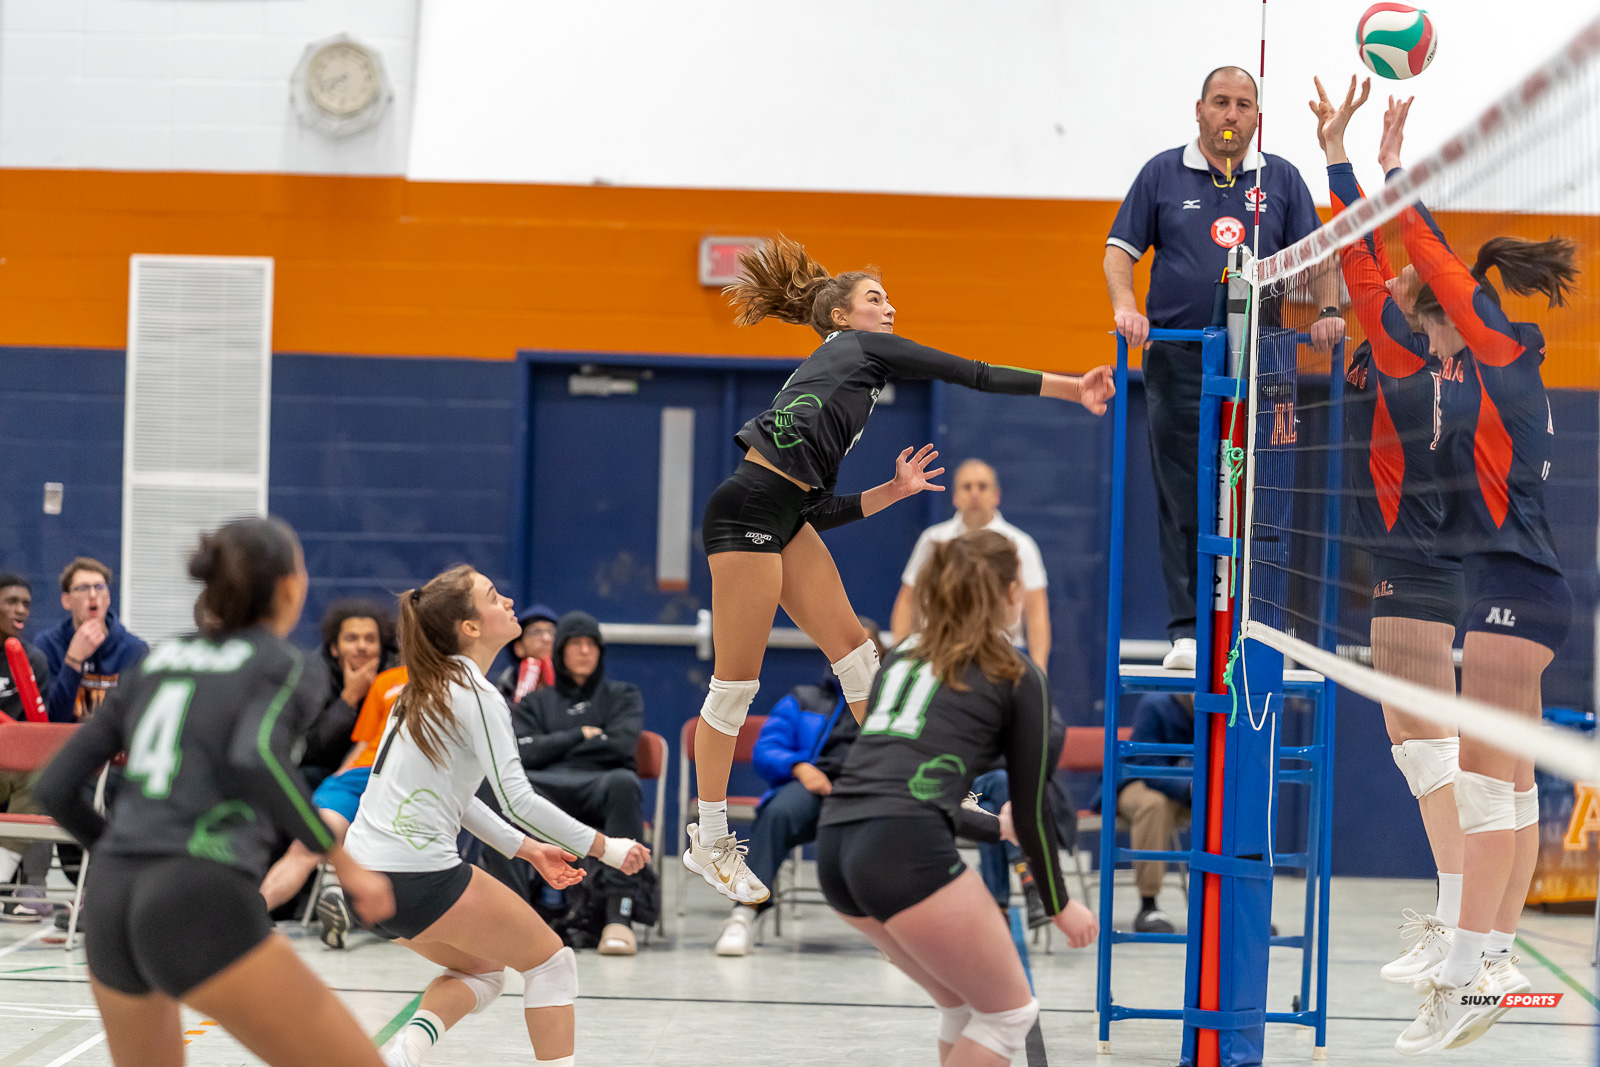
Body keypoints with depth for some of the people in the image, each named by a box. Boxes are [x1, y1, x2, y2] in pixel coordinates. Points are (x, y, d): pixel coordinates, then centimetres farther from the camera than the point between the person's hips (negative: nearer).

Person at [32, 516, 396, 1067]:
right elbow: (253, 757, -19)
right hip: (202, 910, -7)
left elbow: (56, 786, 18)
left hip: (109, 904, 7)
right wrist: (343, 863, -11)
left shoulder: (156, 664, 21)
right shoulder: (290, 668, 4)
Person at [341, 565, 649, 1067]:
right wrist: (603, 847, -9)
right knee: (551, 961, 8)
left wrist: (528, 849, 20)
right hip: (418, 877, -8)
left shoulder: (429, 688, 16)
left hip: (365, 873, 8)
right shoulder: (476, 695, -12)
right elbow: (515, 799, -17)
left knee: (481, 970, 25)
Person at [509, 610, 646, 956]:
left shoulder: (622, 695, 24)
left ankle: (619, 914, -47)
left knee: (623, 781, -41)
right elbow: (524, 753, 7)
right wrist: (581, 736, 4)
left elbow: (621, 746, 3)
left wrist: (556, 746, 8)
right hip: (547, 789, 1)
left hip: (601, 788, -1)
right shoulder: (535, 701, 28)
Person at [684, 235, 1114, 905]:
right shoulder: (860, 348, 4)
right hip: (748, 507, -10)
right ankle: (708, 843, 6)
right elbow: (977, 377, 0)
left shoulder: (826, 374, 26)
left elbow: (819, 511, 21)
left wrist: (894, 491, 18)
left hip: (786, 517, 10)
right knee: (737, 682, -2)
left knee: (854, 649, 11)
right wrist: (1073, 388, 3)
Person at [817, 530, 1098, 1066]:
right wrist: (1059, 904, 26)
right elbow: (1032, 806, 12)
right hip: (905, 852, -7)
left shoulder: (902, 656, 26)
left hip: (836, 845, 7)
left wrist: (993, 828, 48)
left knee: (965, 1003, 23)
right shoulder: (1017, 676, 9)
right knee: (1008, 1012, 10)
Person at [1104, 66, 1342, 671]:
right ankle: (1187, 632, 1)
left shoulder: (1281, 179, 12)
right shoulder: (1163, 174, 9)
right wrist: (1125, 307, -10)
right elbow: (1121, 249, 8)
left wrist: (1327, 310, -7)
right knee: (1183, 502, -2)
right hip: (1179, 361, -1)